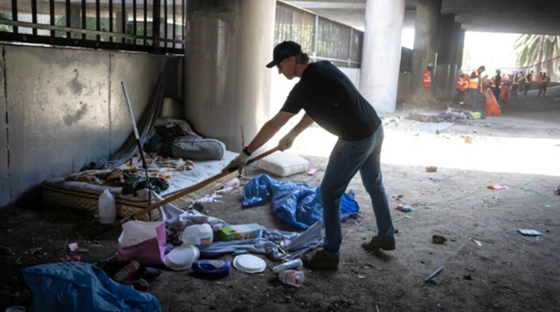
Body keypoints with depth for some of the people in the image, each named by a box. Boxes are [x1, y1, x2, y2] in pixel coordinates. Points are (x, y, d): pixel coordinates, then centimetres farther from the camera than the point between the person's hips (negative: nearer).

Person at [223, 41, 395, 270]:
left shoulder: (305, 87, -18)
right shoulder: (324, 67, 7)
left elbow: (273, 125, -15)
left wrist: (246, 153, -10)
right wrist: (293, 133, 13)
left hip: (356, 141, -9)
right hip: (376, 130, 10)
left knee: (329, 194, 3)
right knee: (375, 185, 25)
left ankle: (330, 255, 13)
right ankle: (386, 237, 43)